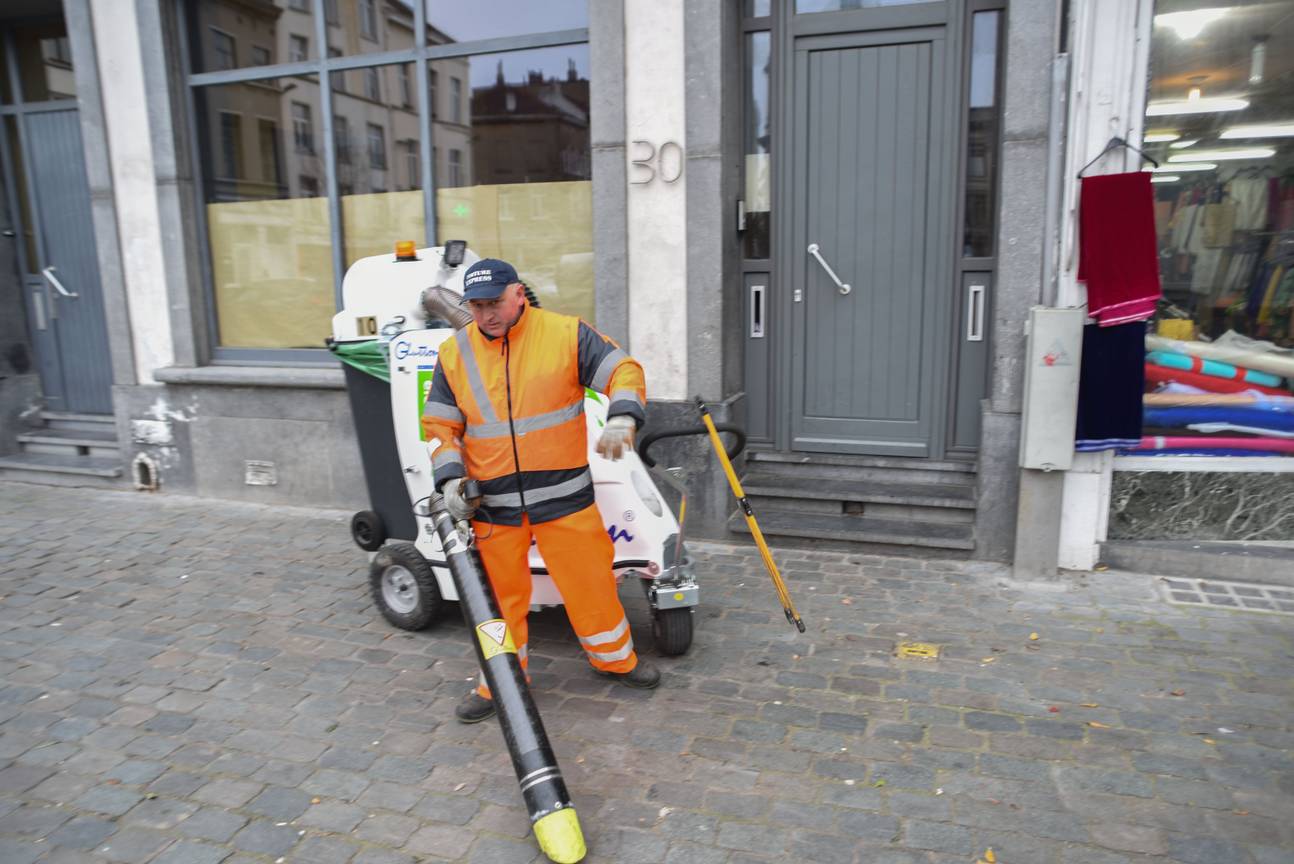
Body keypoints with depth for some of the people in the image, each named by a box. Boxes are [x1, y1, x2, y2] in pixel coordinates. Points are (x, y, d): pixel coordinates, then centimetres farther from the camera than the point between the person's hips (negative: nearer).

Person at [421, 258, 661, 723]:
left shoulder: (566, 334, -5)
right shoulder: (454, 353, 3)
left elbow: (623, 370, -6)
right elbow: (441, 425, 7)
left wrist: (622, 418, -25)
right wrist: (451, 477, -7)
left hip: (564, 495, -2)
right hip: (491, 505, 2)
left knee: (589, 580, 8)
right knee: (499, 593, 12)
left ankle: (616, 658, 34)